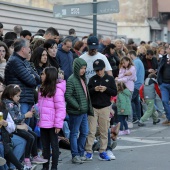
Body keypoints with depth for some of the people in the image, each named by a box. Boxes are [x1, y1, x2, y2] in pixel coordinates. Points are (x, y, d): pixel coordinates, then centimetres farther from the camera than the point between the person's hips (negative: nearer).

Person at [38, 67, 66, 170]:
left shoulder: (57, 89, -13)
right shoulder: (43, 89, 14)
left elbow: (60, 108, -16)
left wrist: (58, 124, -19)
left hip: (52, 124, -8)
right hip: (43, 123, 8)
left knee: (54, 145, 3)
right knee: (45, 146, 13)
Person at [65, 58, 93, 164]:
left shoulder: (82, 79, 13)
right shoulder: (71, 80, -14)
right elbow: (67, 96, -20)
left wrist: (88, 108, 15)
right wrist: (77, 106, -20)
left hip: (84, 111, 9)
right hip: (75, 112, -8)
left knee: (84, 132, 13)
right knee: (74, 133, 1)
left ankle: (81, 153, 24)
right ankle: (75, 155, 7)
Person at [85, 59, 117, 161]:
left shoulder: (110, 79, 3)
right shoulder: (92, 79, 6)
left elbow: (115, 92, 1)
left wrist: (106, 89, -15)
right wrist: (94, 89, -15)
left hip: (105, 108, 0)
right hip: (93, 107, 0)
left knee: (104, 131, 3)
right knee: (91, 131, -2)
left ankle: (102, 152, 10)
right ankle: (88, 152, 1)